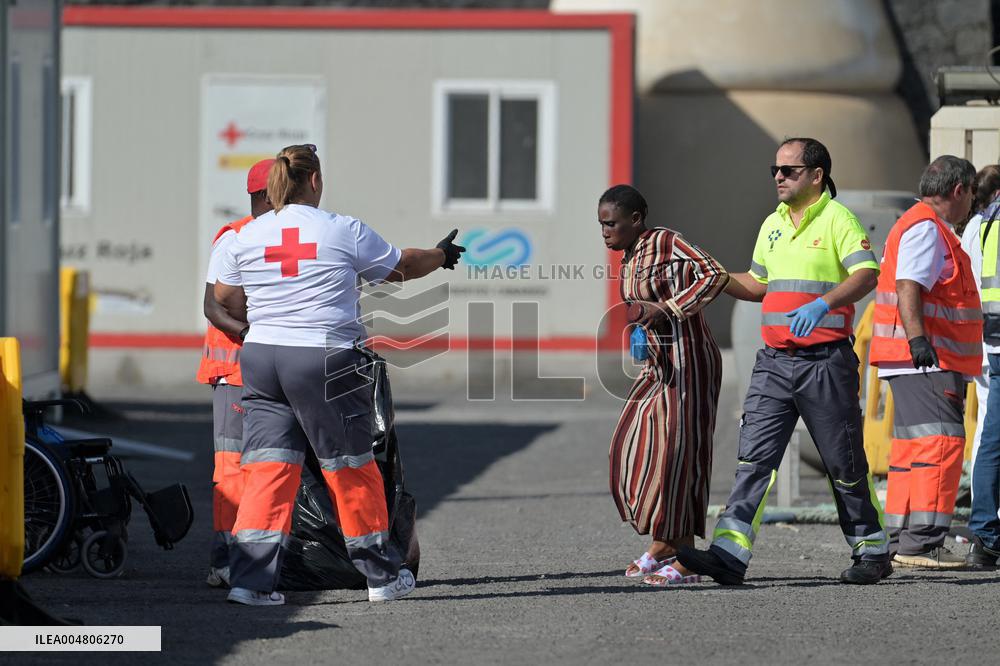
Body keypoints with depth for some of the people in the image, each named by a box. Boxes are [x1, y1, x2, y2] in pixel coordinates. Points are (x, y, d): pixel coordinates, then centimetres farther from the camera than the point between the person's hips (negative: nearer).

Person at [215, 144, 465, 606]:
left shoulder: (247, 237, 5)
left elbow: (224, 297, 17)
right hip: (326, 360, -4)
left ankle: (250, 579, -6)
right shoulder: (344, 231, -5)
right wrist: (442, 256, 29)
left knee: (268, 468, 4)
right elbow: (401, 267, 9)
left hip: (260, 356, 4)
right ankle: (382, 575, 21)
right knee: (350, 467, 8)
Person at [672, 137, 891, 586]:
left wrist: (822, 304, -35)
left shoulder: (837, 219, -8)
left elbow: (866, 274, -21)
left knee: (844, 463, 4)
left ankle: (872, 552, 18)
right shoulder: (773, 224, 15)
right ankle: (729, 552, -14)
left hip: (825, 360, -6)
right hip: (774, 360, 6)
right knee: (754, 456, -6)